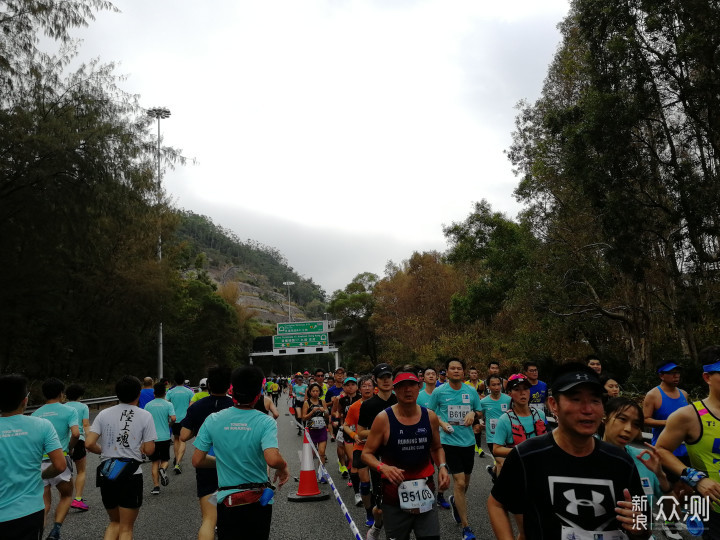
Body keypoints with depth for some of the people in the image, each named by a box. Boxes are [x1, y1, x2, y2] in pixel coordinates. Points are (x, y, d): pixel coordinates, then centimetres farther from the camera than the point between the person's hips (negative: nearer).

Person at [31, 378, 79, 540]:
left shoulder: (35, 414, 9)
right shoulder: (69, 411, -4)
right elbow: (75, 433, -16)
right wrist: (70, 448, 2)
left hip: (38, 460, 3)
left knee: (44, 502, 13)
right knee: (66, 495, 18)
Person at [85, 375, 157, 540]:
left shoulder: (104, 414, 0)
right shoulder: (145, 416, -8)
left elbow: (89, 444, -6)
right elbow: (149, 450, -9)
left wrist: (103, 451, 13)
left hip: (106, 475, 3)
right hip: (131, 476, -3)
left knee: (114, 522, 24)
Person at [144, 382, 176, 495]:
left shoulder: (148, 405, 2)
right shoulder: (168, 404, -5)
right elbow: (173, 418, -17)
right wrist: (169, 424, 6)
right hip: (165, 437, -1)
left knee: (155, 462, 9)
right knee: (165, 459, 14)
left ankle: (156, 486, 4)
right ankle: (163, 469, -20)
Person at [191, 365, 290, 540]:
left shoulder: (212, 420, -9)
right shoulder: (265, 422, -18)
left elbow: (197, 461, -4)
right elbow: (273, 459, -30)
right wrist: (284, 467, -9)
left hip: (226, 500, 2)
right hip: (259, 500, -1)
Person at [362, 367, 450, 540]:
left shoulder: (430, 417, -1)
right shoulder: (383, 419, -12)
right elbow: (366, 453, -4)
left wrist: (442, 466, -3)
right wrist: (383, 467, -23)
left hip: (425, 493, 3)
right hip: (394, 495, -2)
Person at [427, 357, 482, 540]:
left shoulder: (471, 391, 0)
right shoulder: (439, 391, -8)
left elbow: (479, 412, 12)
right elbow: (429, 413, 4)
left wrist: (473, 414, -11)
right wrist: (442, 423, -13)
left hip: (468, 441, 4)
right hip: (449, 441, -4)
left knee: (465, 482, 18)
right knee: (459, 482, -9)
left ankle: (455, 501, 51)